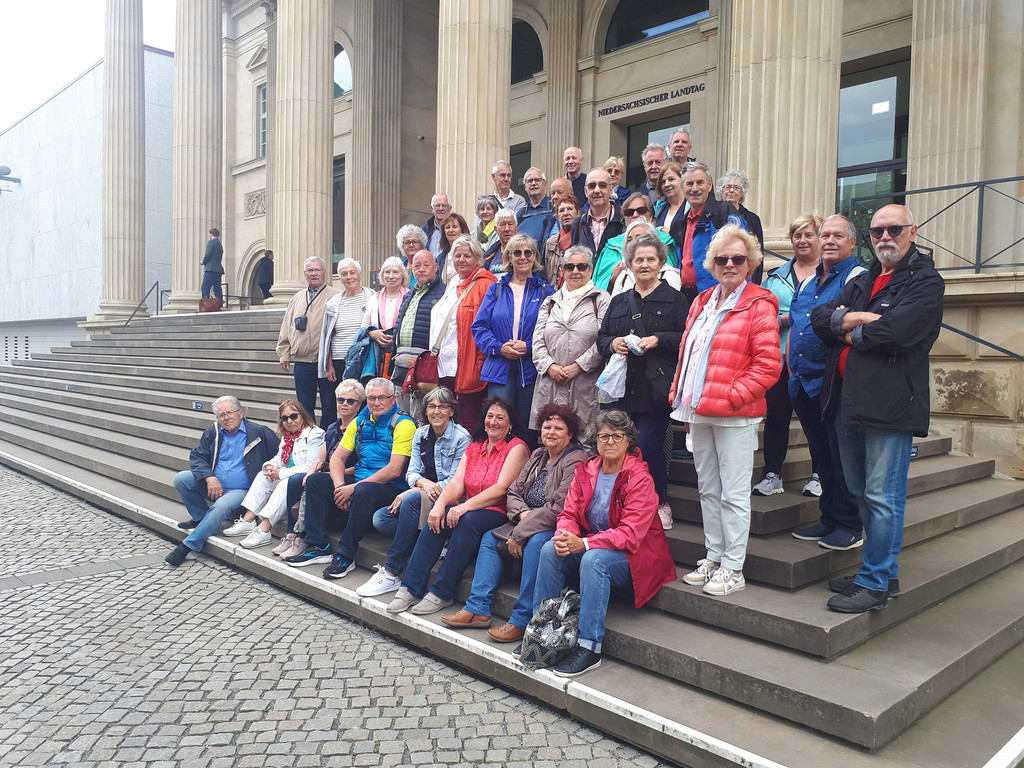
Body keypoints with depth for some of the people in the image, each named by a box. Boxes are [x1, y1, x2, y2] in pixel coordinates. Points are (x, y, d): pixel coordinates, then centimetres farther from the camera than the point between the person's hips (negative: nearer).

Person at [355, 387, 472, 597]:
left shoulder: (461, 438, -8)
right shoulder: (421, 434, 11)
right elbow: (411, 472, 7)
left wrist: (415, 490, -17)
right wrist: (423, 482, -19)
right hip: (422, 496, 7)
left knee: (412, 498, -34)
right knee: (380, 518, -15)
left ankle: (392, 573, -28)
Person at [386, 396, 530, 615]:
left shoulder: (516, 448, -3)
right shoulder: (473, 447, 17)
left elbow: (501, 488, -16)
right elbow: (457, 482, 5)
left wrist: (465, 506, -26)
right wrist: (440, 504, -16)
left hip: (498, 513, -5)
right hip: (468, 508, 6)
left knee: (467, 520, -34)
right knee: (436, 519, -22)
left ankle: (442, 593, -25)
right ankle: (411, 589, -20)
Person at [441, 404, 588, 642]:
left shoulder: (576, 460, -13)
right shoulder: (538, 456, 13)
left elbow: (558, 508, -23)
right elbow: (513, 492, 13)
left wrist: (519, 534, -20)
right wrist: (523, 513, -11)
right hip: (529, 523, 9)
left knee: (536, 541, -35)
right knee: (490, 537, -2)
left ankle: (522, 619, -29)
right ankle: (478, 609, -6)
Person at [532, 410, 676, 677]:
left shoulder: (640, 478, -15)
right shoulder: (585, 471, 3)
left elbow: (631, 532, -23)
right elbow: (569, 513, 2)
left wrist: (584, 543, -30)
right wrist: (564, 535, -22)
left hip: (633, 555, -5)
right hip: (591, 545, 6)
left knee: (594, 559, -34)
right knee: (550, 550, -19)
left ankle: (589, 647, -28)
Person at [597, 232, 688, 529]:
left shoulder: (674, 299, 5)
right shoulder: (619, 301, 20)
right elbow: (600, 337, 20)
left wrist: (657, 340, -16)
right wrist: (612, 343, -1)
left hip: (655, 388, -5)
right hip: (621, 388, 5)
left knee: (649, 446, -9)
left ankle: (660, 504, 10)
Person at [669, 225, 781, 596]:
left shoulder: (759, 305, -6)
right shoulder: (702, 303, 15)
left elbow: (768, 364, -12)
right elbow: (686, 353, 20)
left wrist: (733, 395, -17)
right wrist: (679, 394, 10)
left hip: (735, 415, -7)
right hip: (699, 411, 7)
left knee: (733, 493, 0)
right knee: (707, 489, 15)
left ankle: (733, 569, 11)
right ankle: (713, 558, 27)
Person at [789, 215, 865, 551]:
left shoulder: (858, 277, -6)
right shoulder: (807, 282, 19)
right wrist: (792, 369, 18)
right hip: (804, 384, 8)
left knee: (842, 456, -2)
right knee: (821, 454, 14)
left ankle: (850, 526, 9)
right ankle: (829, 519, 25)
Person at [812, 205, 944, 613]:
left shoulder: (925, 282, -3)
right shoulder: (861, 282, 20)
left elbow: (895, 331, -20)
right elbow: (820, 317, 7)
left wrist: (847, 331, -3)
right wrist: (858, 319, -10)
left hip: (890, 404, -8)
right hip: (849, 402, 8)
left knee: (882, 497, -4)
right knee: (861, 493, 16)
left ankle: (874, 583, 6)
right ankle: (884, 571, 30)